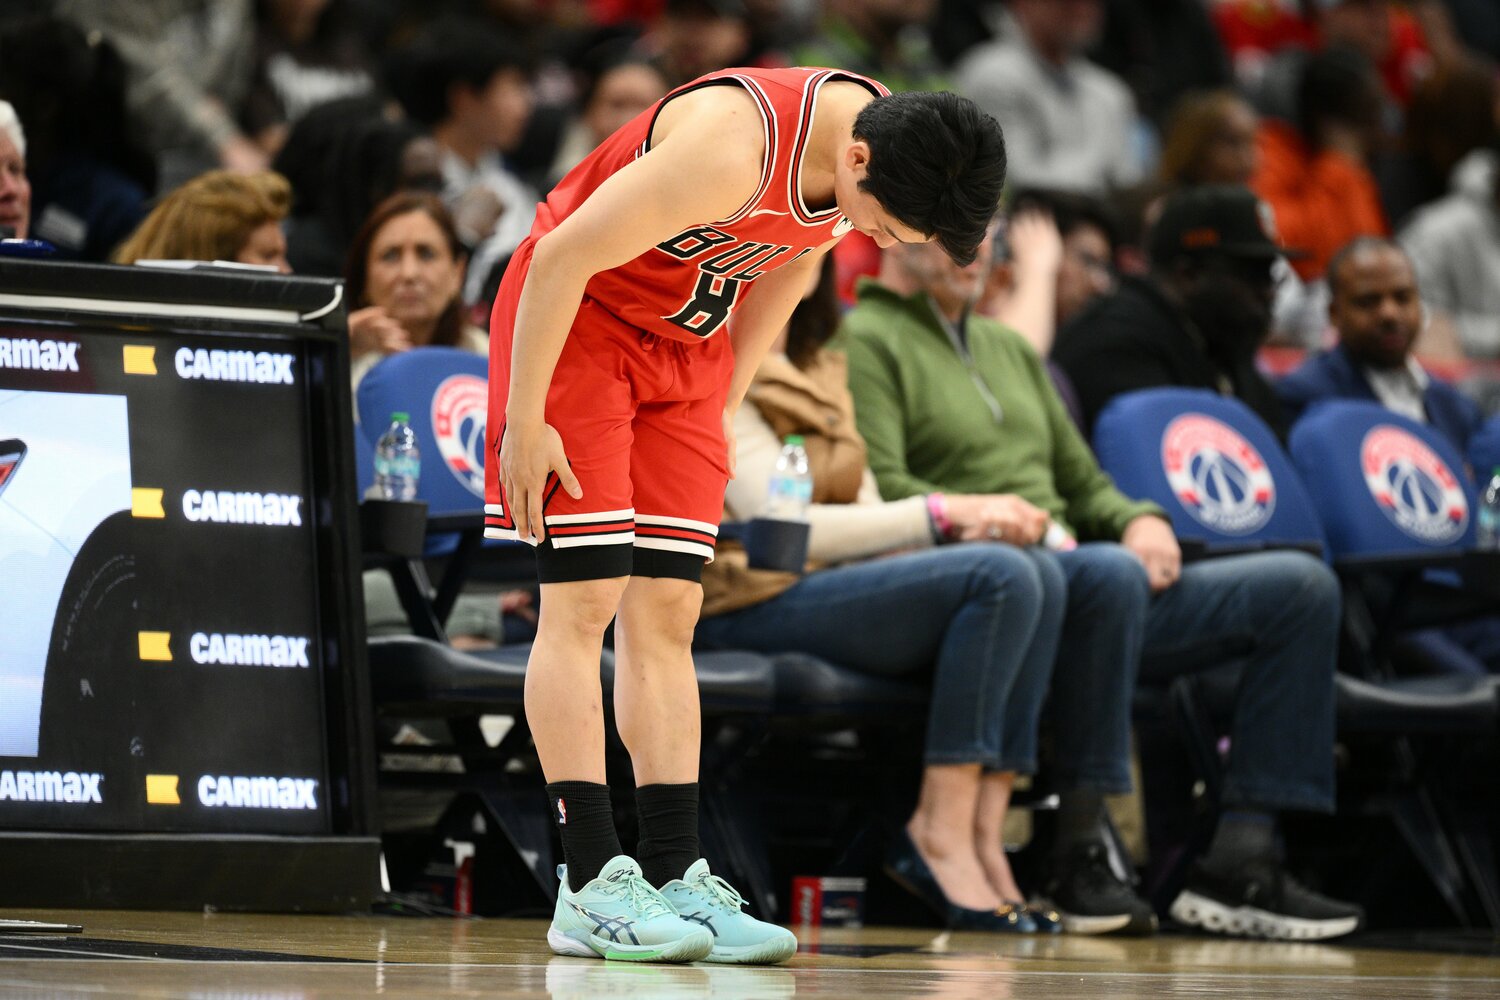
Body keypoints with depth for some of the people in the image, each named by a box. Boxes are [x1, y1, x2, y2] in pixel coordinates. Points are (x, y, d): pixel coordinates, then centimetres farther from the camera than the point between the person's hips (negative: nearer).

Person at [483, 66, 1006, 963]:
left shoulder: (889, 146, -10)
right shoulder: (734, 146, -34)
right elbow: (563, 256, -26)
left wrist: (729, 399, 12)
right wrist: (522, 423, -20)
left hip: (689, 348, 7)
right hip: (574, 320, -7)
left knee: (667, 616, 2)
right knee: (585, 602, -11)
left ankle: (676, 877, -1)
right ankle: (592, 886, -12)